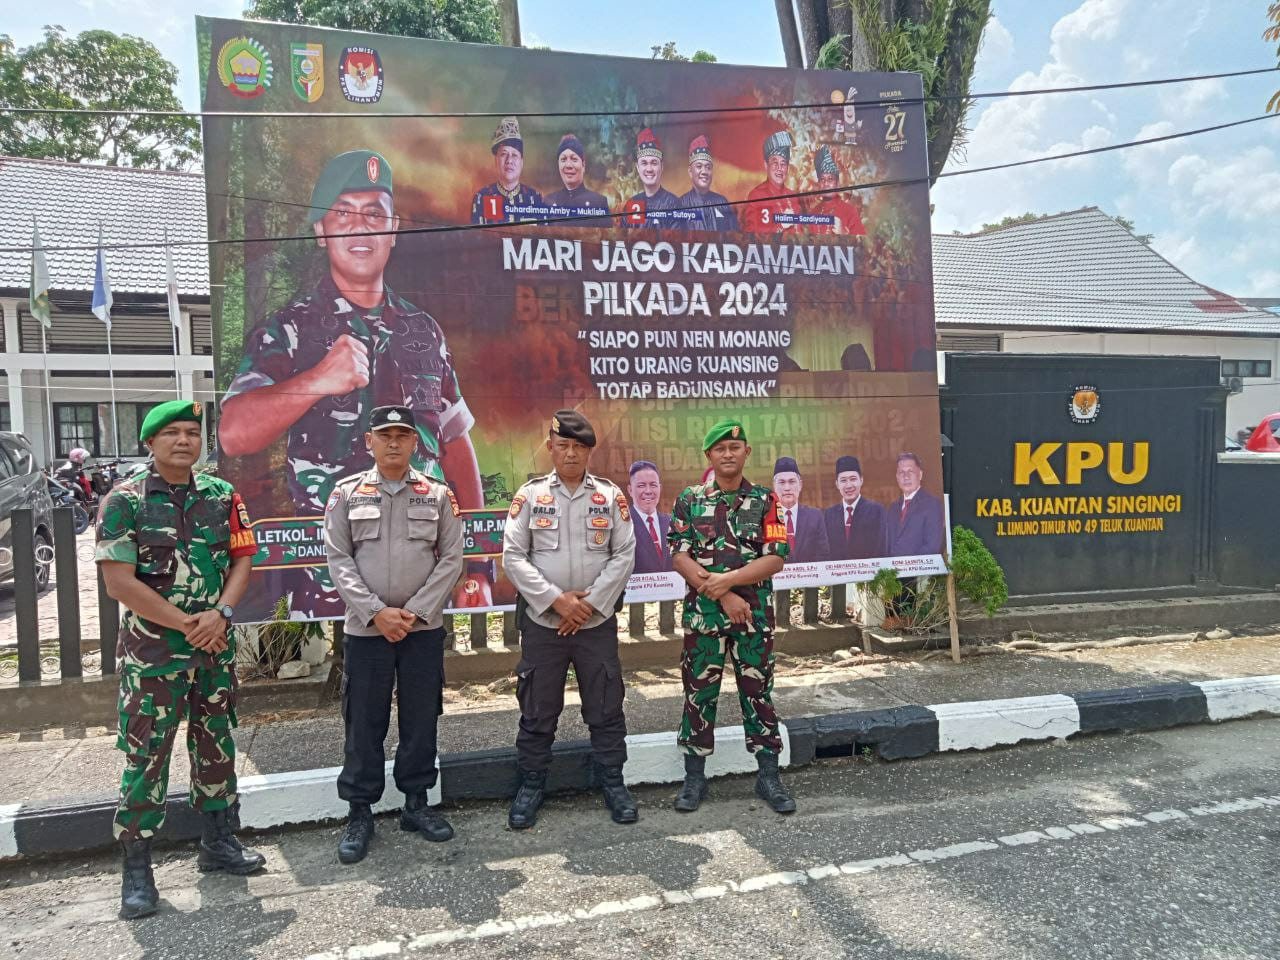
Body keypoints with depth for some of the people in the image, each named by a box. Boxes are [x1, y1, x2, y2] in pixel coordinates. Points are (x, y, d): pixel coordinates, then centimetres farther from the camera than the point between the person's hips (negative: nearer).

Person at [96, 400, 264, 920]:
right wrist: (186, 623, -14)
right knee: (145, 755, 1)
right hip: (152, 650, -4)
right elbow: (119, 582, -13)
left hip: (216, 645, 4)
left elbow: (241, 561, 4)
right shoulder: (124, 501, -8)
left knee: (216, 745, 13)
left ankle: (218, 842, 28)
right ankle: (136, 869, 14)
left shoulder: (222, 496, 4)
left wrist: (220, 614, -12)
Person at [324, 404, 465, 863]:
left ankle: (416, 803, 25)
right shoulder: (347, 493, 3)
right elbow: (338, 560, -1)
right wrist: (376, 612, -11)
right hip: (366, 629, -1)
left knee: (421, 719, 10)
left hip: (425, 628, 1)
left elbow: (452, 558, 0)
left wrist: (414, 612, -9)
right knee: (364, 724, 6)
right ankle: (360, 812, 20)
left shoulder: (438, 494, 3)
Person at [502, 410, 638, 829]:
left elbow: (624, 555, -2)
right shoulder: (530, 494, 0)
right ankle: (531, 785, 25)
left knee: (606, 707, 9)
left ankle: (612, 782, 24)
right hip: (542, 622, 0)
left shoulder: (610, 495, 2)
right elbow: (513, 556, -5)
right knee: (537, 709, 9)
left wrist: (591, 603, -10)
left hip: (598, 622, 1)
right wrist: (556, 600, -13)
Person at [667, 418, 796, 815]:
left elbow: (775, 559, -6)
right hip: (703, 613, 0)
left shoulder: (765, 501, 2)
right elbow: (680, 558, -6)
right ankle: (694, 777, 20)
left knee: (758, 692, 8)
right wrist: (722, 597, -14)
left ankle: (768, 776, 20)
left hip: (755, 613, 0)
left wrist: (727, 579, -17)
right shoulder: (689, 500, 2)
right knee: (699, 693, 7)